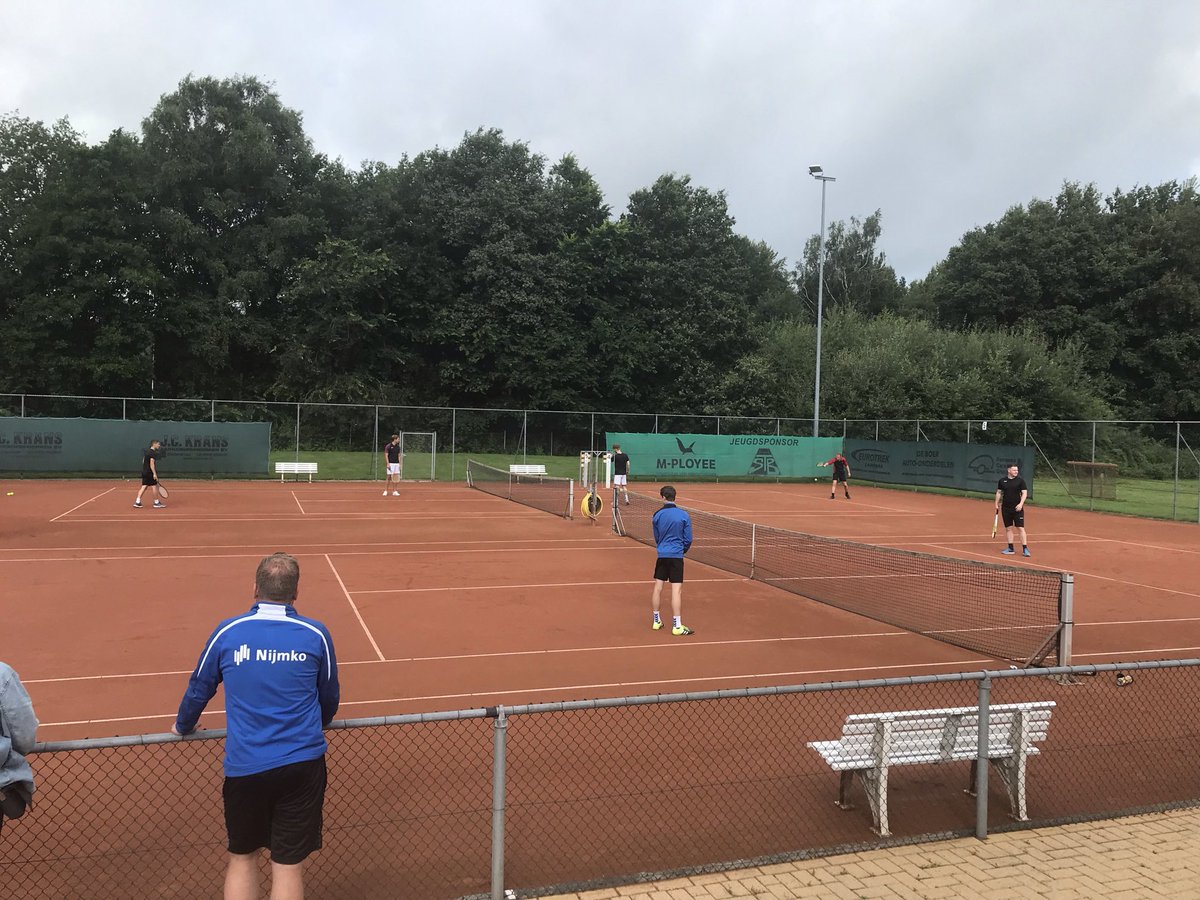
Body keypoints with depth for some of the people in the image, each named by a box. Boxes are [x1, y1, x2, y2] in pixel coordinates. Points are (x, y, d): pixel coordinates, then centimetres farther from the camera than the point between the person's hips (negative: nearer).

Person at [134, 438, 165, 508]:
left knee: (144, 486, 9)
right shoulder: (153, 452, -15)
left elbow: (143, 461, 20)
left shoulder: (146, 451, 14)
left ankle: (137, 502, 4)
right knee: (155, 486, 0)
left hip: (144, 471, 9)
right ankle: (156, 502, 6)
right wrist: (154, 474, -24)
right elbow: (152, 463, -22)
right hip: (150, 472, -9)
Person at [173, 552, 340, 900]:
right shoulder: (315, 634, -3)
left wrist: (183, 725, 34)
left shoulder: (227, 632, -2)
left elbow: (198, 689, 13)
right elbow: (329, 699, 12)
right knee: (288, 866, 8)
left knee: (242, 857, 21)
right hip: (302, 764, -1)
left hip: (244, 766, 1)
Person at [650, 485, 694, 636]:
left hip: (661, 555, 3)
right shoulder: (684, 516, -7)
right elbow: (688, 539, -1)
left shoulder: (657, 515, 0)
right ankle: (677, 626, -3)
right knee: (676, 590, -3)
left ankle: (656, 621, 22)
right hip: (677, 556, -3)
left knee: (658, 587, 12)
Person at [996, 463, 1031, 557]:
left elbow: (1024, 493, -6)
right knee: (1008, 528, 8)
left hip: (1017, 508, -3)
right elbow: (999, 492, 15)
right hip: (1006, 508, 3)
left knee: (1021, 528, -7)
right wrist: (997, 504, 11)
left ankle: (1025, 549, -5)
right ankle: (1010, 548, 15)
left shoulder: (1020, 480, -3)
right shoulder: (1002, 480, 5)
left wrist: (1021, 504, -18)